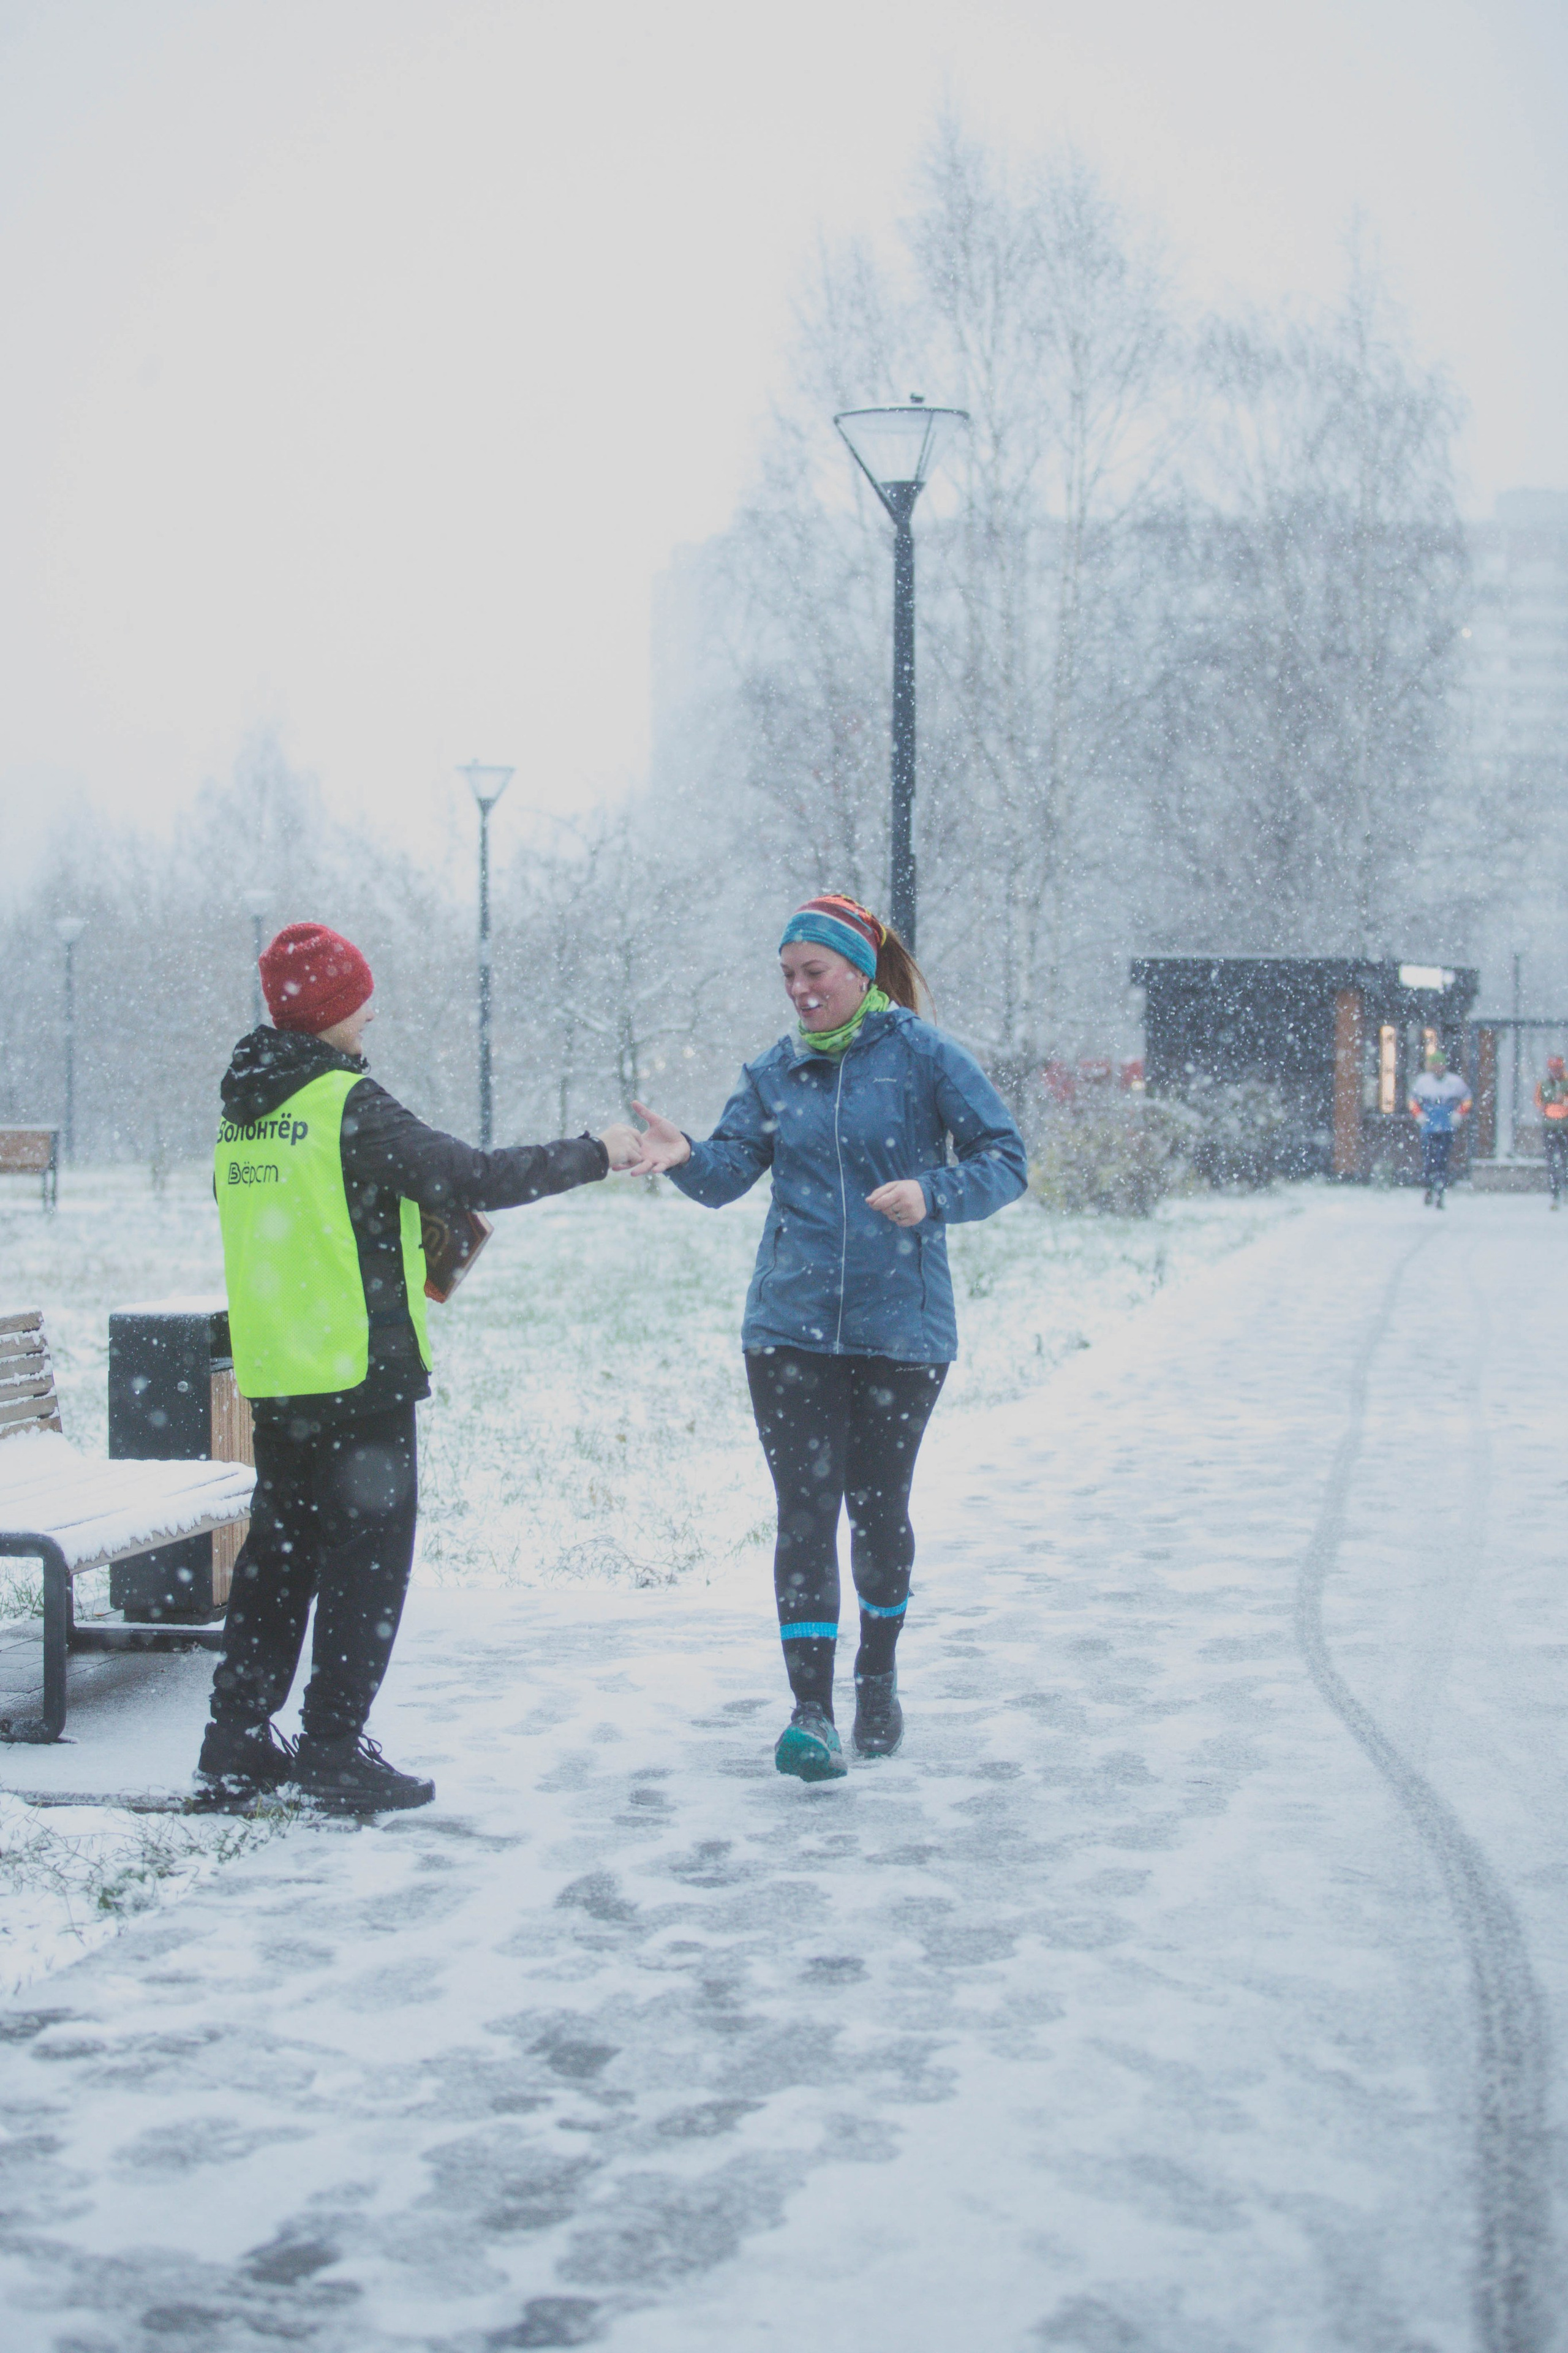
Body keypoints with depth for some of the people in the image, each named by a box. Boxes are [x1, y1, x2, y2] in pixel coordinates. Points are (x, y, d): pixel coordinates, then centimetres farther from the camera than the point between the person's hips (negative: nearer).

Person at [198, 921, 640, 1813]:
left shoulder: (242, 1111, 10)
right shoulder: (350, 1104, -15)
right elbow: (472, 1178, -19)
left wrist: (410, 1246, 19)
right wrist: (593, 1155, -9)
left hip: (271, 1374, 8)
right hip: (362, 1371, -8)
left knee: (281, 1547, 15)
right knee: (368, 1553, -1)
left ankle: (238, 1741, 16)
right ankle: (334, 1747, -1)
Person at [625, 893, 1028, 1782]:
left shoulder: (923, 1055, -2)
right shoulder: (775, 1072, 9)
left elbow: (1006, 1159, -5)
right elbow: (729, 1173, -2)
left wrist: (932, 1194, -22)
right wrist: (685, 1155, -24)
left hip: (900, 1326, -2)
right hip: (791, 1326, 2)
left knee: (879, 1507, 9)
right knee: (806, 1511, -5)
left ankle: (879, 1674, 33)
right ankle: (812, 1712, -5)